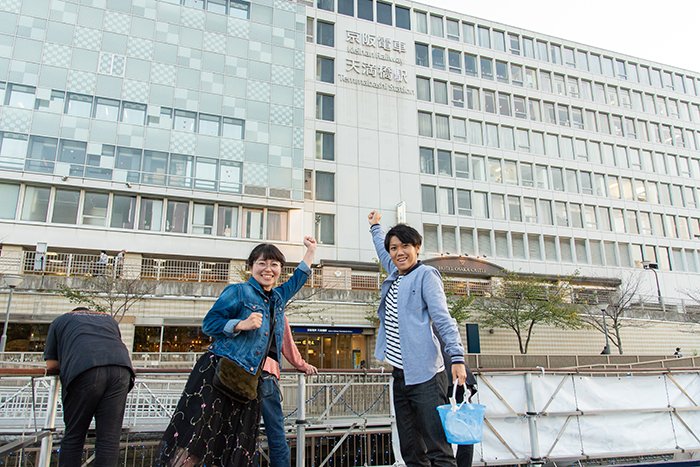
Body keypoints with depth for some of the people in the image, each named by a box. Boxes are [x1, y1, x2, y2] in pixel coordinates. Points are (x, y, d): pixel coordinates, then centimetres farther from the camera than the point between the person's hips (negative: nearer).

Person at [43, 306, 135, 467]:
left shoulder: (60, 320, 30)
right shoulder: (109, 319, 39)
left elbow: (51, 365, 25)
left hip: (84, 369, -2)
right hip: (121, 368, 3)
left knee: (73, 436, 11)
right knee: (110, 439, 3)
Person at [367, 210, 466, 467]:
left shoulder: (426, 275, -5)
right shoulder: (395, 275, 16)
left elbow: (443, 318, -12)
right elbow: (382, 252, 37)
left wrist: (457, 356, -22)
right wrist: (375, 226, 49)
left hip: (424, 375, -8)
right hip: (400, 375, 8)